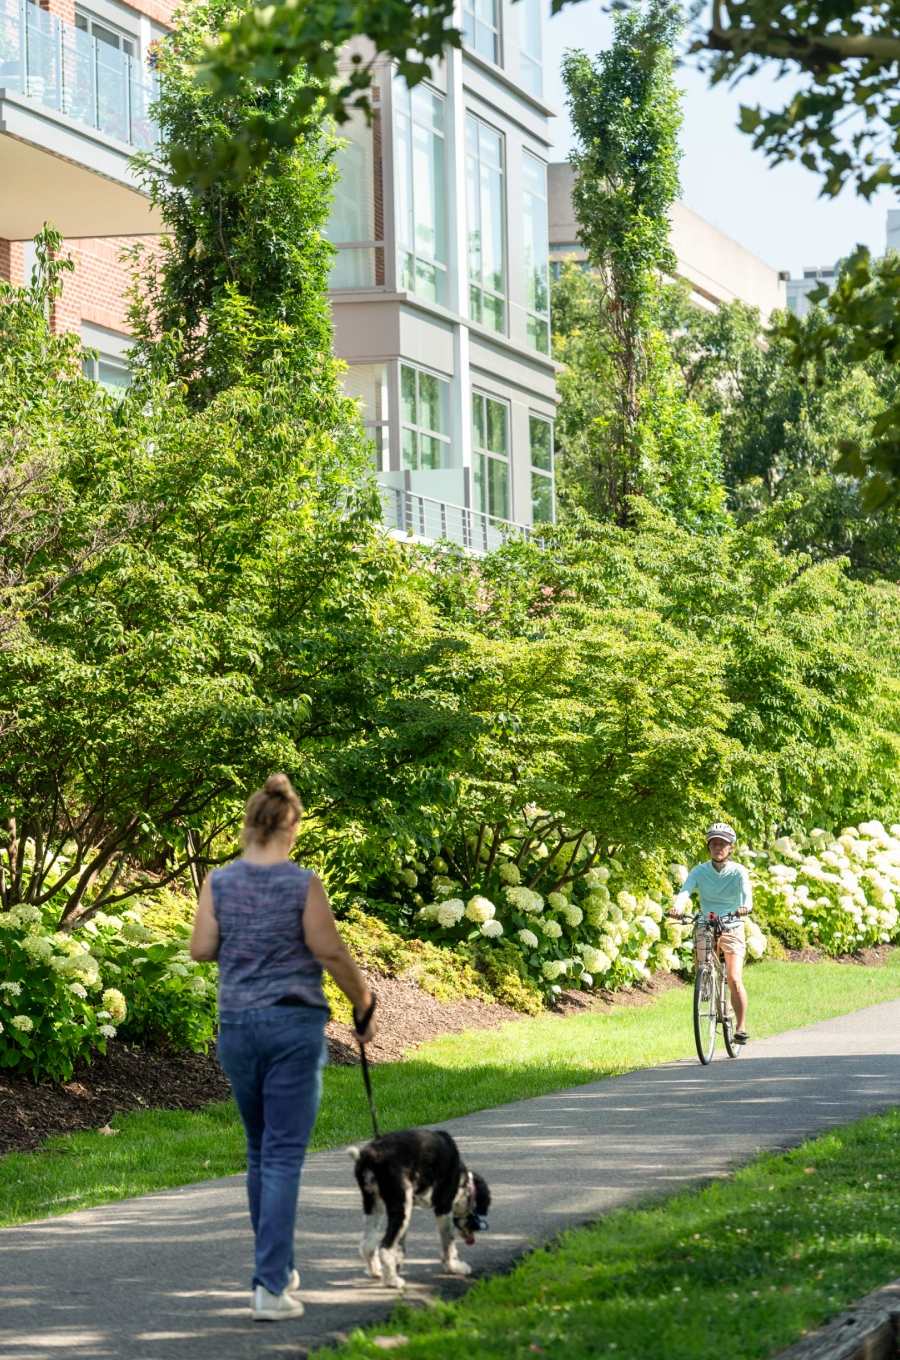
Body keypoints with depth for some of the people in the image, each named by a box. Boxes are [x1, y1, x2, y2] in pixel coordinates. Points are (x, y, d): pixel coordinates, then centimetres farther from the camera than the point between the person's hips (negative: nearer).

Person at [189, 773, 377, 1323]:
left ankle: (279, 1270, 28)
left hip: (236, 1025, 4)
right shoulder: (302, 884, -10)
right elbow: (331, 952, -9)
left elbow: (202, 948, 1)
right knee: (284, 1155, -4)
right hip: (294, 1026, -4)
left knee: (261, 1152, 19)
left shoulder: (220, 881, 0)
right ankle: (270, 1287, -10)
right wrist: (364, 1004, 6)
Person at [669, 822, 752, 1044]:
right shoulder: (699, 871, -4)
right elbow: (685, 891, -20)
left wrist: (746, 906, -49)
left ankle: (741, 1026, -5)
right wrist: (677, 907, -42)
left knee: (734, 979, -15)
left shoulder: (738, 871, -7)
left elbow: (746, 890, -25)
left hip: (732, 929, -2)